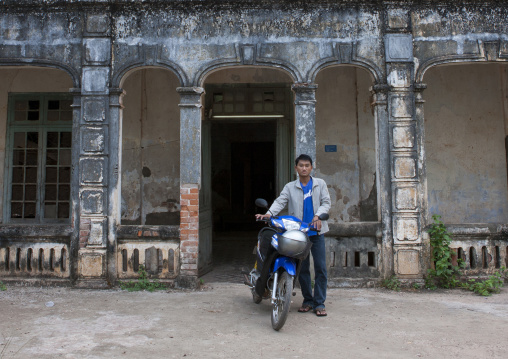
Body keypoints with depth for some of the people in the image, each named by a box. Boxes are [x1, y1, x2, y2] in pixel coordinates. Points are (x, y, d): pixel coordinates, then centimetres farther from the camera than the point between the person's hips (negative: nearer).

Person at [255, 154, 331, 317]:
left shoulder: (320, 184, 9)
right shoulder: (290, 187, 7)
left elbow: (326, 202, 3)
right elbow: (280, 201, -5)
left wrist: (318, 215, -16)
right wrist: (269, 213, -24)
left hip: (316, 232, 0)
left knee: (320, 268, -1)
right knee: (302, 268, 7)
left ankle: (319, 303, 9)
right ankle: (308, 301, 21)